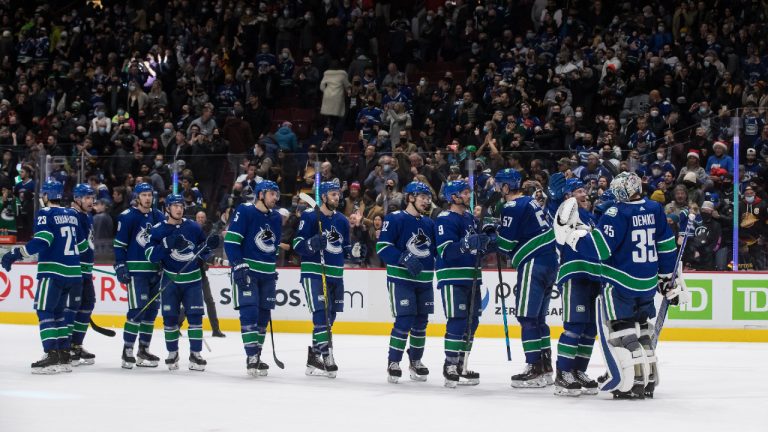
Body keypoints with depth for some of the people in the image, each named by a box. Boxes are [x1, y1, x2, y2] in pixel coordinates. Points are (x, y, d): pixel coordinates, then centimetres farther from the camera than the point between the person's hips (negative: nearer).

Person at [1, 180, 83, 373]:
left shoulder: (45, 214, -7)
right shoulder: (72, 215, 15)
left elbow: (42, 241, -19)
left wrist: (16, 254, -17)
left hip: (53, 271, -7)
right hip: (73, 272, 7)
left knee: (45, 312, -5)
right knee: (60, 313, 14)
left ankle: (52, 356, -15)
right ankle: (64, 357, 10)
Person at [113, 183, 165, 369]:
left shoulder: (159, 217, 10)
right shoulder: (127, 217, -6)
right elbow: (119, 244, -6)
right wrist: (120, 267, -12)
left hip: (155, 269, 6)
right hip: (135, 269, -6)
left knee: (152, 309, 8)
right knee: (138, 308, -13)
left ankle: (144, 349, 17)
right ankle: (127, 350, -7)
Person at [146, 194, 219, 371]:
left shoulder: (193, 227, 3)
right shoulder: (158, 230, -3)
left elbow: (202, 253, 12)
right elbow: (150, 255, -12)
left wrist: (209, 245, -10)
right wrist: (167, 244, -25)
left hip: (193, 279, 1)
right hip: (170, 280, -1)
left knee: (195, 315, -4)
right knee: (170, 317, 2)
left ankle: (195, 354, 1)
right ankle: (172, 353, 17)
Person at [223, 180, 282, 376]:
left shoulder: (276, 217, 12)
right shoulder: (245, 211, -10)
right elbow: (230, 241, -14)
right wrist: (239, 265, -20)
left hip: (267, 274, 7)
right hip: (246, 270, -7)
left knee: (263, 315, 8)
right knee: (249, 313, -13)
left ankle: (256, 356, 17)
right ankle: (251, 356, -14)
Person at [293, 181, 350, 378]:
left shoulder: (342, 220, 14)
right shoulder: (309, 216, -6)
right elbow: (297, 244, -9)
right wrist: (312, 244, -29)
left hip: (336, 274, 7)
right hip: (314, 272, -7)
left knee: (329, 317, 9)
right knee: (321, 314, -15)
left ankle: (313, 359, 19)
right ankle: (326, 356, -17)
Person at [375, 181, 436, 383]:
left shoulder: (429, 223, 14)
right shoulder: (395, 219, -7)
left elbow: (436, 249, 23)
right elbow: (382, 247, -14)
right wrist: (404, 258, -25)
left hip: (424, 280, 7)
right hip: (401, 278, -6)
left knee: (421, 322, 10)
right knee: (404, 321, -12)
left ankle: (415, 361, 24)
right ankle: (393, 362, -3)